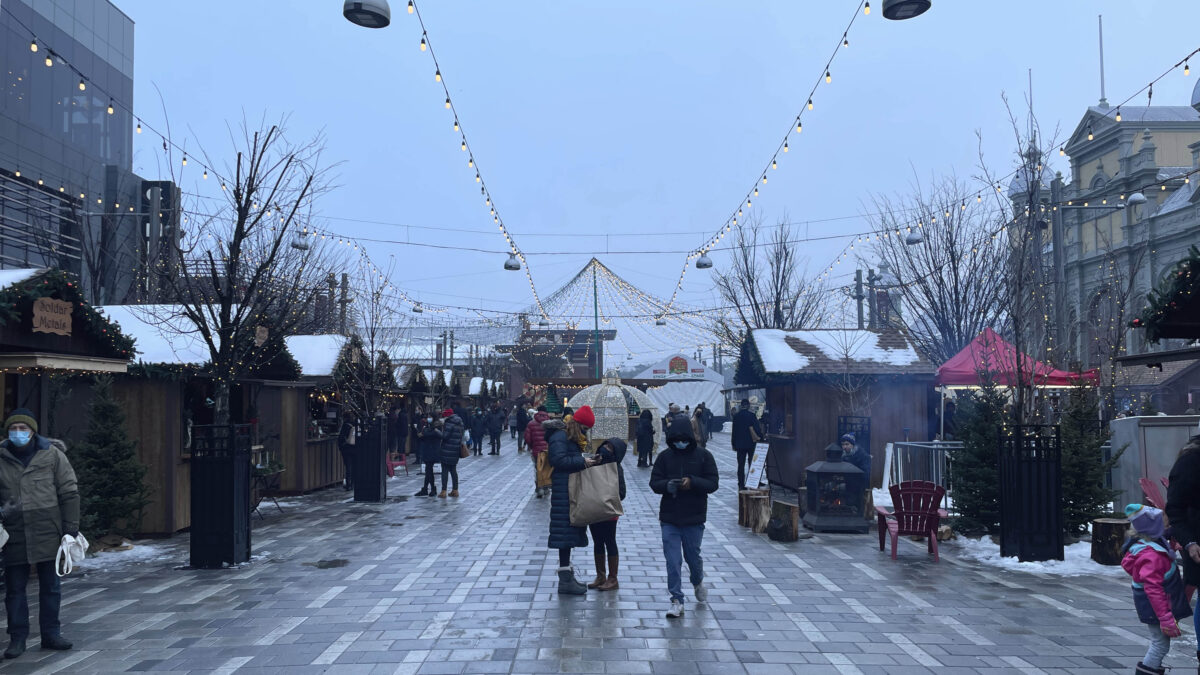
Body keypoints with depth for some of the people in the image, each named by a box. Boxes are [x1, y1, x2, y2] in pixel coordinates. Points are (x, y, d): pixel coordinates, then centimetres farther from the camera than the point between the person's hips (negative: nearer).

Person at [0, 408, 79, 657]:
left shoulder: (52, 454, -1)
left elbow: (69, 493, 0)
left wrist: (71, 529, -4)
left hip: (47, 533, -1)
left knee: (50, 586, 8)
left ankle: (50, 634, 19)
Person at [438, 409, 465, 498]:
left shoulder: (449, 423, -15)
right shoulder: (459, 423, 11)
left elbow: (445, 436, -19)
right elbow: (461, 435, 14)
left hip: (447, 450, -8)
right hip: (456, 450, 8)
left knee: (445, 470, -3)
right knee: (453, 470, 15)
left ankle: (443, 491, -4)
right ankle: (455, 490, 17)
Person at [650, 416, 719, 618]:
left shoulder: (703, 456, -2)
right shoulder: (665, 456, 3)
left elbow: (713, 483, -4)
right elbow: (654, 482, 2)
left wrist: (693, 483, -22)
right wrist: (667, 485, -20)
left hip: (694, 518, -1)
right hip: (669, 518, 1)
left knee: (693, 555, 12)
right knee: (672, 561, -3)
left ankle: (698, 582, 44)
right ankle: (676, 600, 4)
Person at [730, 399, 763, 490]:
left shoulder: (736, 416, 0)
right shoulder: (751, 415, -10)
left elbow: (734, 431, 5)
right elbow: (757, 429, -11)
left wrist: (734, 444, 11)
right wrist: (761, 438, 0)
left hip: (739, 444, 2)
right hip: (751, 444, -2)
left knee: (741, 465, 5)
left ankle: (741, 485, 3)